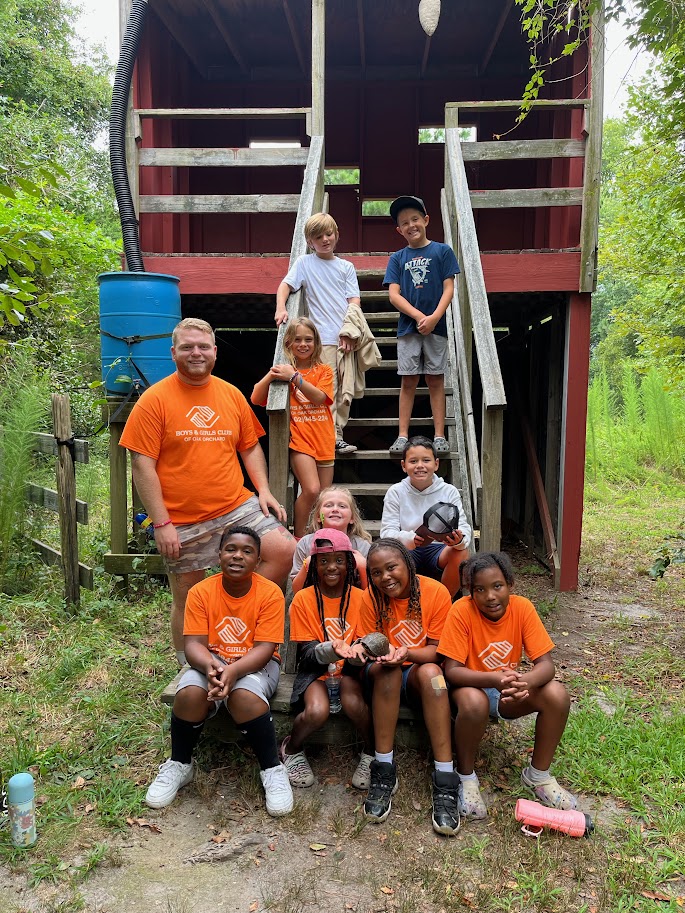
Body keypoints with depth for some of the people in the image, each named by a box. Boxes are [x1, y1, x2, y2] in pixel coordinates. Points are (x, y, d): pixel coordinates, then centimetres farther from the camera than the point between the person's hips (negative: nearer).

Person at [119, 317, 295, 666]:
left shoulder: (231, 394, 7)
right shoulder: (155, 399, -7)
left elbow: (251, 447, 15)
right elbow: (142, 465, -10)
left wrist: (263, 489, 1)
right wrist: (161, 523, -14)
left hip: (237, 506, 4)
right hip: (183, 521, -3)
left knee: (285, 550, -13)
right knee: (187, 599, 9)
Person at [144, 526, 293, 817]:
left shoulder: (270, 593, -14)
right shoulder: (201, 592, -9)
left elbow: (264, 648, -18)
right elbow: (194, 644, -12)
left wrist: (233, 671, -35)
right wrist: (210, 666, -35)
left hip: (255, 665, -2)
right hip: (211, 662, 2)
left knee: (244, 694, -34)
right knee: (189, 693, -28)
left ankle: (273, 770, -12)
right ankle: (179, 765, 0)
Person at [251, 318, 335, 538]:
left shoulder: (324, 371, 7)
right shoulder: (284, 369, 5)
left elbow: (319, 397, -13)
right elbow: (256, 399, -6)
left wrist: (294, 377, -23)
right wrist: (270, 375, -22)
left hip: (324, 439, 3)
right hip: (300, 438, -2)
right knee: (311, 490, -19)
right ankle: (298, 537, -2)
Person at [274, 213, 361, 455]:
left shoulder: (346, 267, 14)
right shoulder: (304, 263, 9)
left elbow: (354, 301, 7)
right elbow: (285, 285, -1)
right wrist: (281, 308, -21)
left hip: (348, 337, 3)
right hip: (323, 337, -3)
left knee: (345, 390, 4)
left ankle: (338, 433, 13)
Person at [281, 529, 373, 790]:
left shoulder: (360, 597, -3)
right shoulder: (303, 599, -7)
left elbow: (363, 641, -2)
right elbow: (307, 653, -8)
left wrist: (357, 651, -28)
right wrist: (332, 648, -30)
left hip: (349, 669, 1)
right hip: (315, 668, -1)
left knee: (353, 703, -32)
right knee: (316, 711, -31)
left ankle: (372, 753, 0)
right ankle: (291, 749, 4)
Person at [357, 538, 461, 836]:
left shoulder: (436, 592, -14)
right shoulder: (372, 597, -10)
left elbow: (437, 650, -10)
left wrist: (407, 652, -31)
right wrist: (384, 652, -29)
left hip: (422, 672, 0)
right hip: (383, 677, 0)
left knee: (430, 672, -33)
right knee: (385, 667, -33)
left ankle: (445, 780, -31)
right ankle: (384, 771, -26)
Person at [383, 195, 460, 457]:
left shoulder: (442, 251, 4)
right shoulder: (397, 258, 8)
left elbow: (449, 289, -2)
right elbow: (394, 295, 0)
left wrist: (434, 318, -16)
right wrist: (420, 317, -13)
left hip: (436, 326, -1)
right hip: (408, 327, 1)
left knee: (435, 379, 2)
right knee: (408, 380, 3)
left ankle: (439, 436, 6)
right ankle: (403, 436, 6)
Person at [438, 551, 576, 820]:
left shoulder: (522, 607, -15)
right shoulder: (462, 611, -23)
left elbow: (546, 664, -18)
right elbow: (451, 670, -25)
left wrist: (526, 681, -42)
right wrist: (494, 679, -43)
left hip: (510, 691, 4)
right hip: (473, 686, -3)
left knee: (557, 695, -22)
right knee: (474, 703, -37)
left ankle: (538, 774, 2)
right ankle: (466, 776, -7)